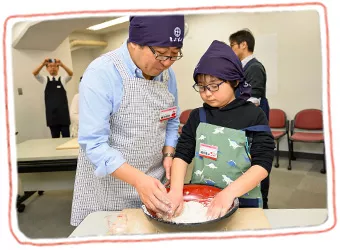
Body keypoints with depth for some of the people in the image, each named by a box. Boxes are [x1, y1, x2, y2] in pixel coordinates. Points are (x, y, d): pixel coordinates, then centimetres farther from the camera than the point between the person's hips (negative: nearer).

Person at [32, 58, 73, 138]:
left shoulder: (63, 79, 7)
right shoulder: (45, 80, 10)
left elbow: (71, 74, -12)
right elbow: (35, 73, -7)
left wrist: (62, 64, -27)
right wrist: (43, 64, -23)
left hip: (63, 112, -1)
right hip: (51, 112, 1)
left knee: (66, 136, 1)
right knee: (55, 137, 7)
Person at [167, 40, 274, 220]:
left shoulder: (254, 116, -10)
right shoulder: (198, 116, 0)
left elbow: (262, 165, -15)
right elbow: (182, 154, -3)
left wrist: (229, 193, -26)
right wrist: (176, 190, -18)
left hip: (242, 202, -2)